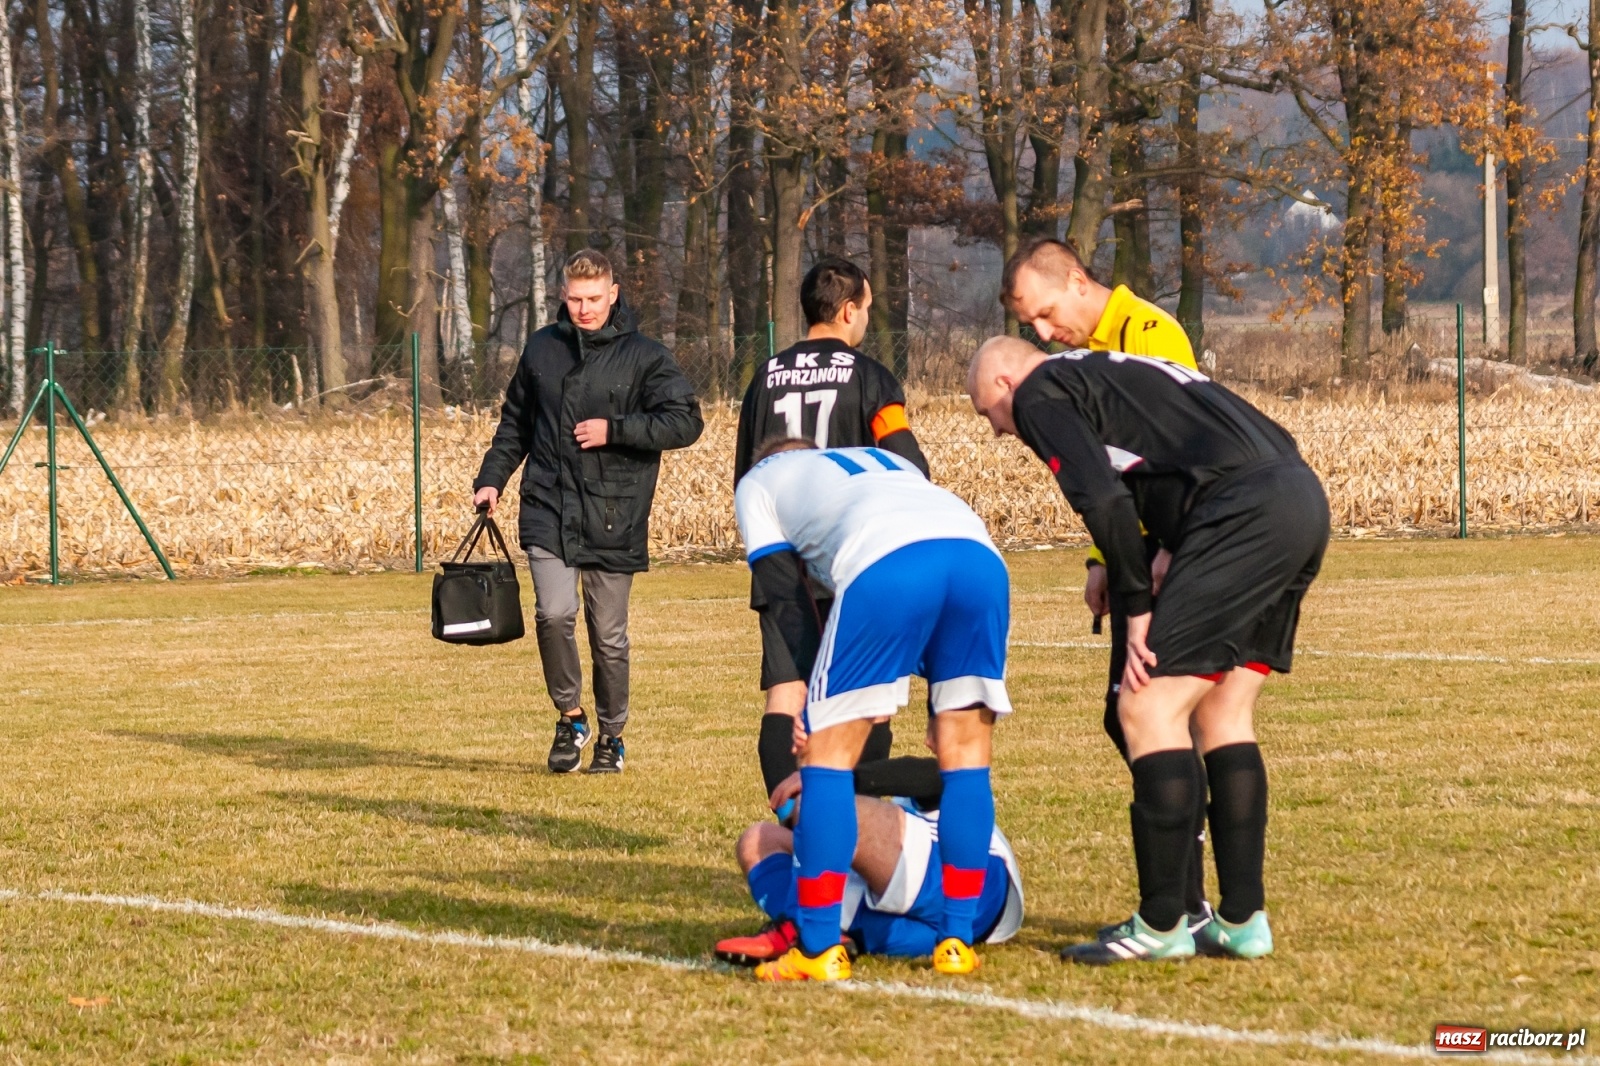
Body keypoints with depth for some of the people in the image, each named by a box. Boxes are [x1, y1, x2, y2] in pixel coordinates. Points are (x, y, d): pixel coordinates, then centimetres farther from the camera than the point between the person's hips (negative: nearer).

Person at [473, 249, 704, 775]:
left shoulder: (644, 356, -2)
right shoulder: (542, 348, 10)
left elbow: (685, 421, -8)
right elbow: (515, 422, 23)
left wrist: (613, 430, -15)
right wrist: (492, 478, 13)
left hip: (613, 518, -2)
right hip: (549, 511, 2)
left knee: (608, 636, 6)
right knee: (554, 613, -18)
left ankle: (611, 736, 24)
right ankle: (570, 717, 4)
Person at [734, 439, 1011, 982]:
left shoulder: (758, 482, 32)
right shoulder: (889, 463, 44)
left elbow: (786, 599, 19)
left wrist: (819, 709, 19)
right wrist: (944, 709, 37)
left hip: (886, 565, -4)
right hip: (980, 554, 4)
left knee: (829, 750, 8)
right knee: (965, 749, 17)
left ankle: (818, 950, 6)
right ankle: (957, 942, 19)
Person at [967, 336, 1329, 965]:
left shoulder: (1040, 392, 7)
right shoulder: (1111, 373, 32)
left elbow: (1104, 497, -11)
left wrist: (1137, 607, -2)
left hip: (1243, 511, -9)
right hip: (1303, 495, 9)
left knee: (1150, 707, -3)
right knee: (1222, 712, 16)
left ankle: (1161, 926, -1)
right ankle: (1242, 920, 15)